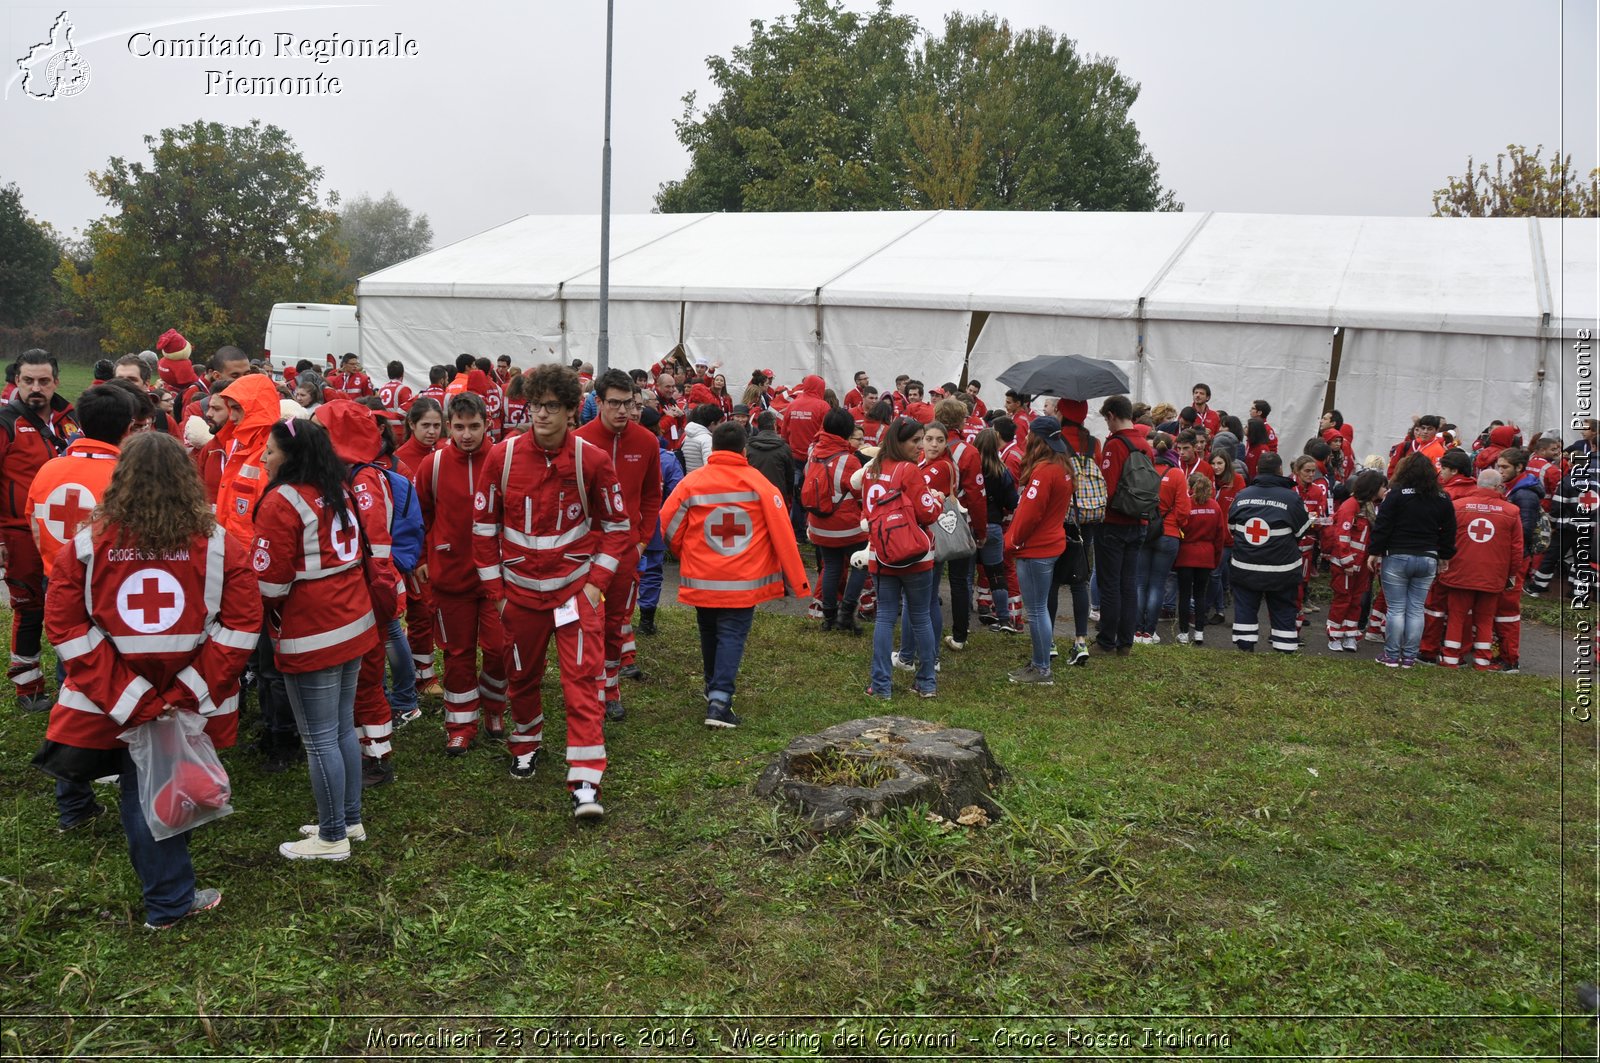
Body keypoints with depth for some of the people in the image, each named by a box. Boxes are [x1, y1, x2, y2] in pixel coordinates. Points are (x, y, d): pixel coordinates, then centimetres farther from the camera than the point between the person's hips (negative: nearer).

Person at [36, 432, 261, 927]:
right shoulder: (216, 543, -9)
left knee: (143, 797, 14)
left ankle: (170, 900, 26)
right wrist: (195, 689, -11)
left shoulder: (89, 543, -7)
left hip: (119, 705, 0)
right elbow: (242, 622, -13)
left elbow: (65, 626, -8)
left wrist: (123, 695, -9)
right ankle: (170, 897, 29)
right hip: (194, 705, 0)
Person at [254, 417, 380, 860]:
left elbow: (271, 581, -14)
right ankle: (350, 819, 27)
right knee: (344, 728, 17)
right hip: (353, 623, 9)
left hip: (310, 635, -8)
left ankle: (333, 837, 9)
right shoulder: (339, 492, 9)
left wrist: (271, 620, 4)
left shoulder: (282, 501, -14)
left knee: (319, 738, 1)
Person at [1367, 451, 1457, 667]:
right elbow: (1449, 533, 11)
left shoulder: (1396, 494, -9)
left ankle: (1392, 655, 6)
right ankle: (1409, 656, 11)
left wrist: (1374, 552, -3)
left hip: (1397, 558, -4)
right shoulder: (1442, 499, 6)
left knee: (1396, 608, 2)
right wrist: (1444, 556, 20)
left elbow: (1382, 526, -10)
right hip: (1428, 560, 4)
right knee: (1416, 609, 9)